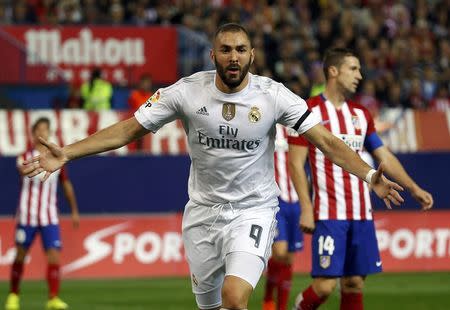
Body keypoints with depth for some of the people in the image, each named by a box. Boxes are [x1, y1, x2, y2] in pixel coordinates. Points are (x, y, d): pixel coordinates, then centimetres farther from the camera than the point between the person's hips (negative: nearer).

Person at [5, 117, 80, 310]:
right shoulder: (26, 157, -1)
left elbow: (66, 184, 19)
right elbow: (24, 170, -25)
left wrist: (74, 211, 20)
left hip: (49, 218, 2)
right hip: (27, 215, -2)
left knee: (54, 255, -13)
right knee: (20, 255, 7)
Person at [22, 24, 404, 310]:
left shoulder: (273, 95, -10)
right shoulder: (187, 91, -7)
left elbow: (326, 140, -11)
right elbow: (128, 129, -3)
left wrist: (370, 175, -25)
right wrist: (66, 153, -12)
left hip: (254, 212, -3)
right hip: (203, 212, 3)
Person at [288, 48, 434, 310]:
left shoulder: (361, 114, 15)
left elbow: (384, 156, 19)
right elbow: (296, 163, -7)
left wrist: (414, 188, 8)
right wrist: (306, 208, -14)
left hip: (362, 214, 6)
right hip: (329, 214, -6)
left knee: (355, 283, 4)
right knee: (325, 284, -12)